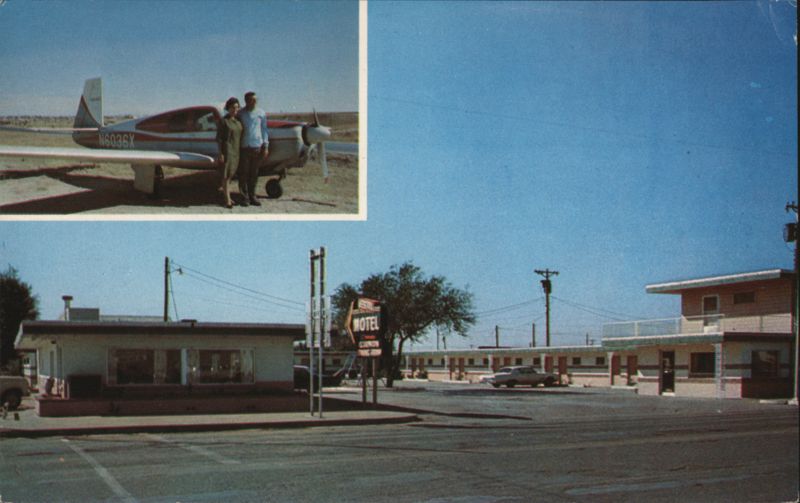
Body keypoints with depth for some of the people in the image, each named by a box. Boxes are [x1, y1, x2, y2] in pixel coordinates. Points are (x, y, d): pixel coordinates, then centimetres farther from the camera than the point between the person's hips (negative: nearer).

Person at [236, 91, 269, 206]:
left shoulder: (261, 113, 6)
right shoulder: (240, 114, 1)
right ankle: (244, 197, 6)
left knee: (254, 174, 7)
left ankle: (252, 196, 15)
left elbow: (264, 130, 11)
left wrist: (266, 146, 6)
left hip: (257, 147, 2)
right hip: (244, 148, -2)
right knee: (243, 173, 0)